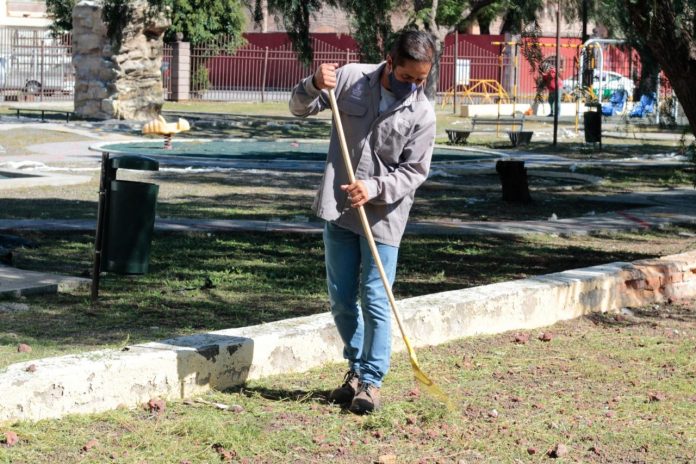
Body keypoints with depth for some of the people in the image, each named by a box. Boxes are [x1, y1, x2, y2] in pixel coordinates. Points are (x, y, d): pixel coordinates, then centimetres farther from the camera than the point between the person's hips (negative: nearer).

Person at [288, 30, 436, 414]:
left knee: (374, 300, -5)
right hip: (338, 209, 3)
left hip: (383, 216, -3)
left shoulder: (422, 114, -9)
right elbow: (300, 108, 3)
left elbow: (414, 171, -7)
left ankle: (371, 381, 5)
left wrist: (374, 189, -22)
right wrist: (315, 85, -19)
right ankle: (357, 367, 30)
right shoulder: (351, 79, -4)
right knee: (340, 299, 11)